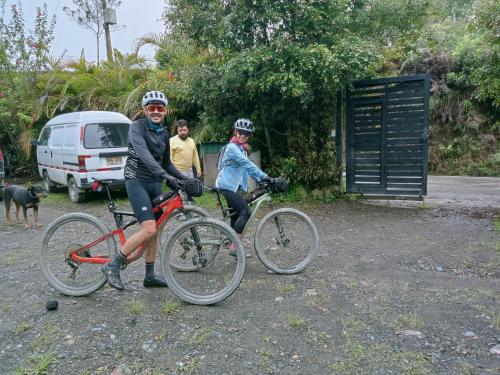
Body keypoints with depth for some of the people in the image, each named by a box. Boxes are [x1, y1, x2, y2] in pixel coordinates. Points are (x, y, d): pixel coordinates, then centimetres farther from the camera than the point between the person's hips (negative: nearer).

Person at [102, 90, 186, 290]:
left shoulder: (164, 133, 13)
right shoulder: (137, 126, -8)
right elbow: (143, 153, -26)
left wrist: (184, 178, 8)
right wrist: (165, 175, -37)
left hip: (155, 183, 7)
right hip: (137, 181, -7)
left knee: (153, 232, 9)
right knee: (149, 229, -18)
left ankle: (150, 276, 21)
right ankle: (112, 266, -2)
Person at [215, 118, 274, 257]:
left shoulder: (242, 148, 16)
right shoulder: (232, 147, -14)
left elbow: (247, 167, 13)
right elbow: (248, 164, -24)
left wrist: (260, 179, 0)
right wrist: (264, 176, -28)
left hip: (234, 186, 10)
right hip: (228, 185, -10)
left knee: (236, 216, 11)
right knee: (246, 212, -15)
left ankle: (235, 247, 20)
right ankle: (234, 247, -11)